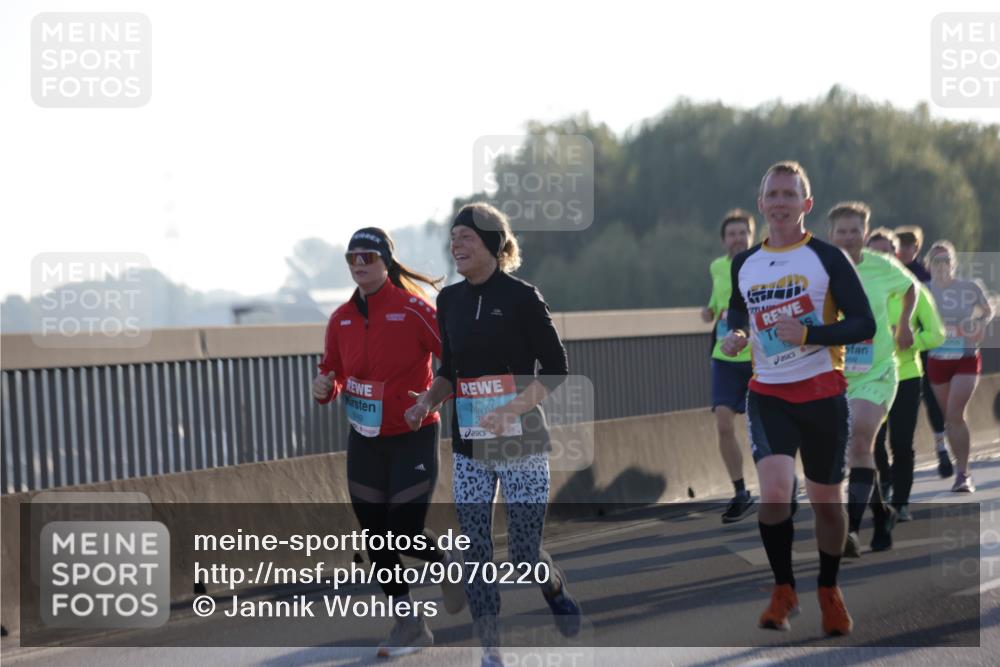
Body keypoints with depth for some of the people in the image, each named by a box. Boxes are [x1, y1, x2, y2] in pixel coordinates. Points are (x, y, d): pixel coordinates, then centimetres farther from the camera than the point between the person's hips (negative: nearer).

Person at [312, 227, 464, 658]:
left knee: (404, 533, -7)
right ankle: (408, 623, 22)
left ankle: (448, 564, 28)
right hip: (365, 441, 5)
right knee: (376, 537, 7)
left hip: (413, 438, -5)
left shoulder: (414, 310, -13)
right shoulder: (341, 319, 4)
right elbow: (333, 376, 14)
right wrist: (325, 388, -7)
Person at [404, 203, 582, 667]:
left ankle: (556, 590, 32)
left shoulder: (521, 297, -9)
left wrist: (512, 409, -20)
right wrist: (427, 401, -2)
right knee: (474, 553, 0)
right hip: (468, 448, 5)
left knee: (524, 556, -2)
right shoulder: (450, 300, 7)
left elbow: (555, 368, -8)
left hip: (521, 442, -5)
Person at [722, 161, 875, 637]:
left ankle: (829, 591, 31)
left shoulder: (827, 257, -6)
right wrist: (735, 336, 1)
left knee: (826, 500, 9)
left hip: (823, 393, -1)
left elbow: (864, 324, -9)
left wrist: (807, 333, -22)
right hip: (768, 394, 2)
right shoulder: (743, 265, 6)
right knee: (774, 491, -19)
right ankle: (783, 589, 0)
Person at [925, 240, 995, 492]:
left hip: (967, 360, -2)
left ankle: (962, 474, -13)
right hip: (937, 361, 2)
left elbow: (988, 311, 10)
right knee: (950, 417, 10)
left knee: (955, 413, -16)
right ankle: (962, 470, 26)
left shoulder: (971, 288, -6)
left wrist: (979, 324, -10)